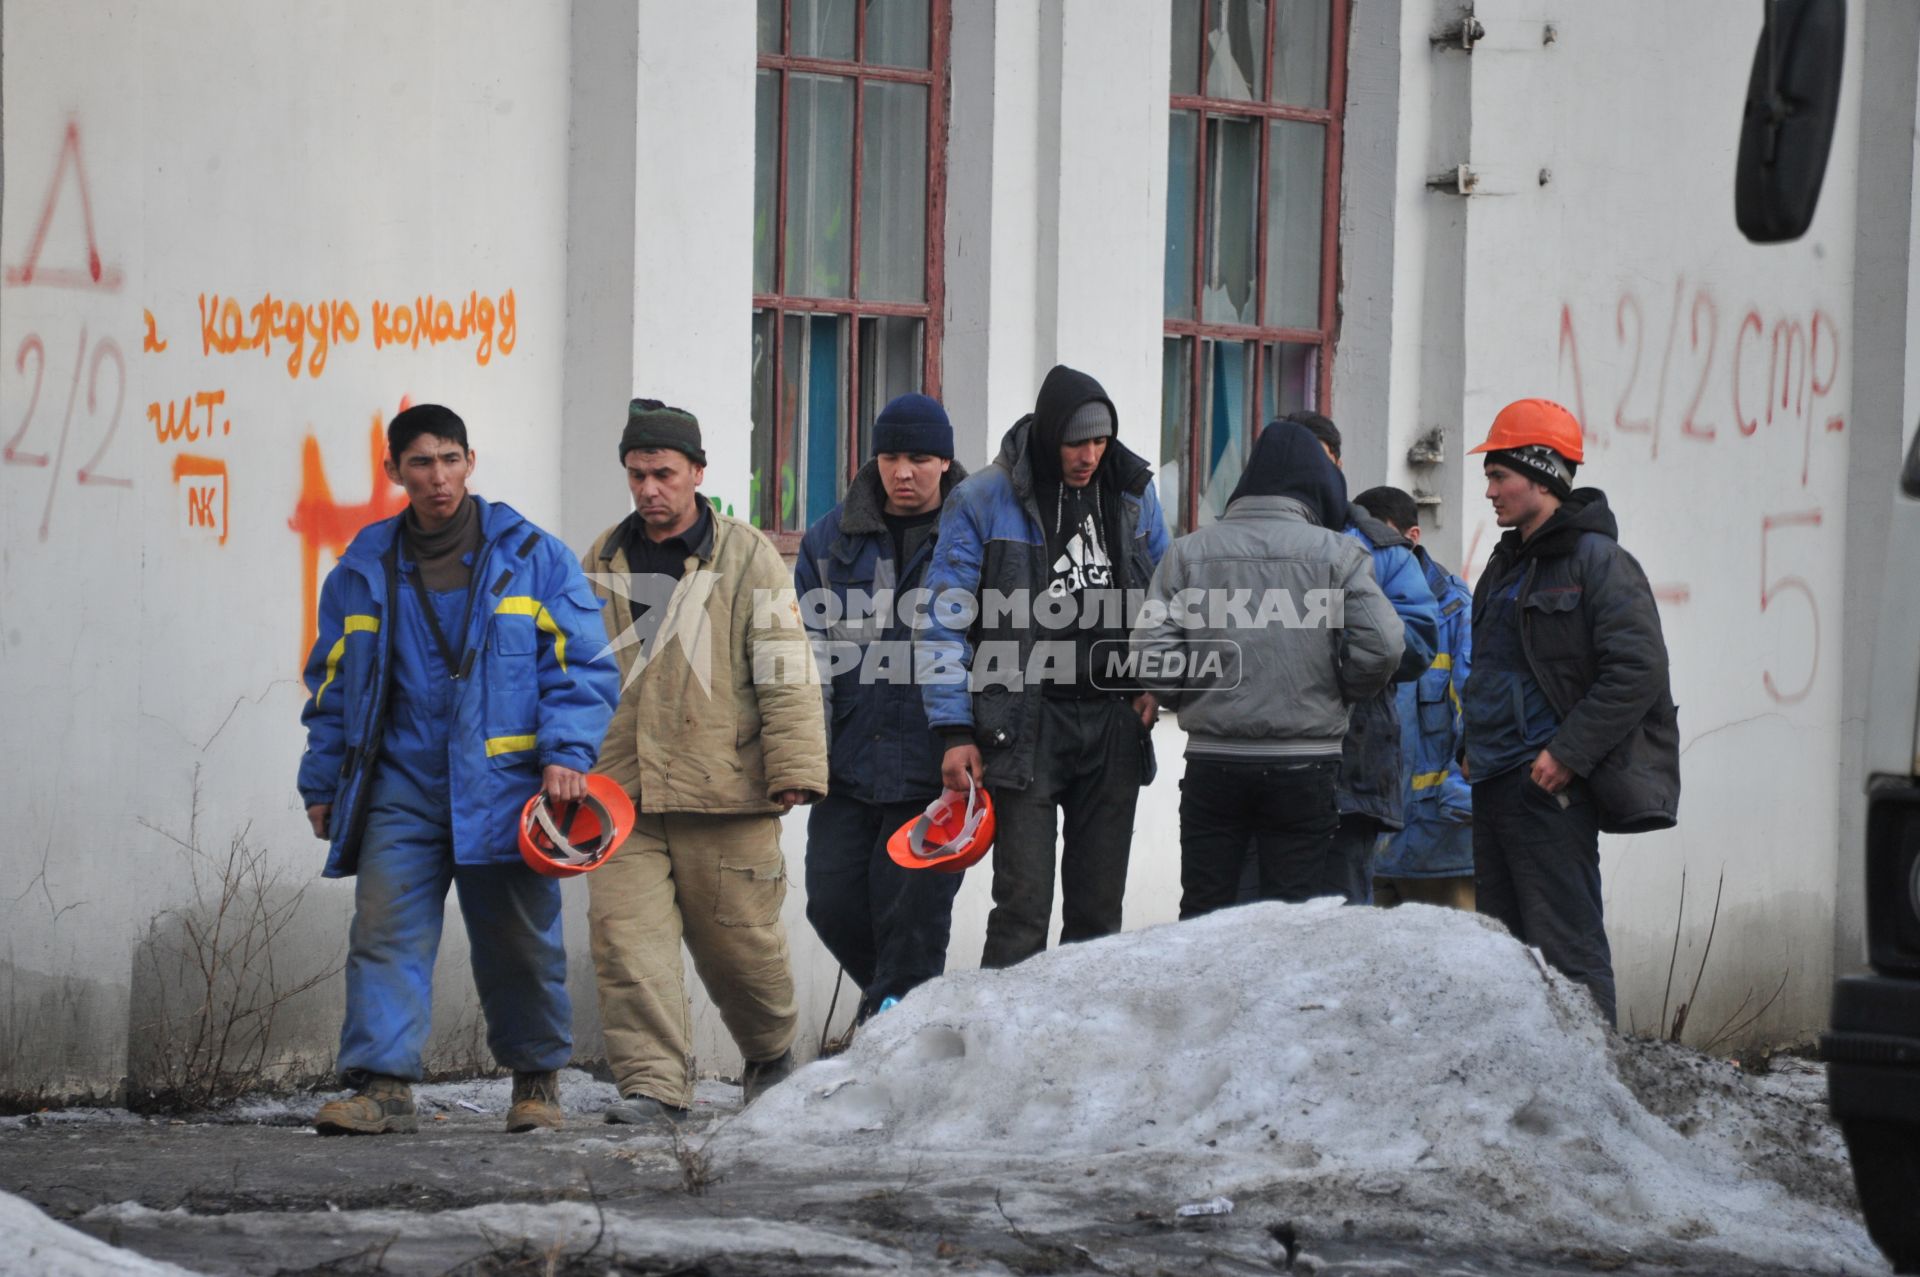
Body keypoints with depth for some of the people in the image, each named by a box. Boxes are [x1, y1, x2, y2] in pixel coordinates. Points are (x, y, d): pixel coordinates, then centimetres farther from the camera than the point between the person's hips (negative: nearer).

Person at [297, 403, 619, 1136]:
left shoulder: (532, 558, 3)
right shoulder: (364, 570, 10)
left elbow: (583, 665, 2)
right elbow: (332, 685, 17)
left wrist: (567, 753, -11)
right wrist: (322, 782, 13)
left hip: (503, 786, -2)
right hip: (401, 787, 2)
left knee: (518, 941, 7)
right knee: (385, 932, -11)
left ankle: (536, 1078, 24)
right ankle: (383, 1086, -13)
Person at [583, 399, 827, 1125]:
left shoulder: (746, 557, 0)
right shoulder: (602, 562, 13)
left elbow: (786, 671, -4)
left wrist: (795, 769, -11)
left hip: (724, 789, -3)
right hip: (621, 793, 3)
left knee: (739, 941, 5)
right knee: (627, 935, -10)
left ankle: (771, 1053, 31)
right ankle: (654, 1084, -11)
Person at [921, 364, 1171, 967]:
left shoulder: (1132, 493, 8)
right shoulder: (983, 502, -6)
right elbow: (947, 623, -4)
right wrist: (954, 731, -10)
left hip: (1114, 720, 4)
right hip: (1025, 723, -4)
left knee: (1100, 905, 8)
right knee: (1023, 903, -11)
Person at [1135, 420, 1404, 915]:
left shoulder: (1189, 551, 2)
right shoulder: (1336, 553, -3)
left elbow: (1151, 648, -5)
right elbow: (1381, 646, -11)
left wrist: (1190, 699, 12)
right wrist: (1334, 695, 7)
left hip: (1213, 760, 2)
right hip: (1304, 763, -2)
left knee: (1202, 915, 9)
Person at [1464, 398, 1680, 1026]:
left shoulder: (1598, 562, -9)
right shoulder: (1508, 565, 18)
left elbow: (1638, 673, -16)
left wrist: (1567, 754, -19)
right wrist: (1476, 749, 13)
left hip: (1551, 787, -9)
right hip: (1494, 783, 9)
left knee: (1566, 947, -10)